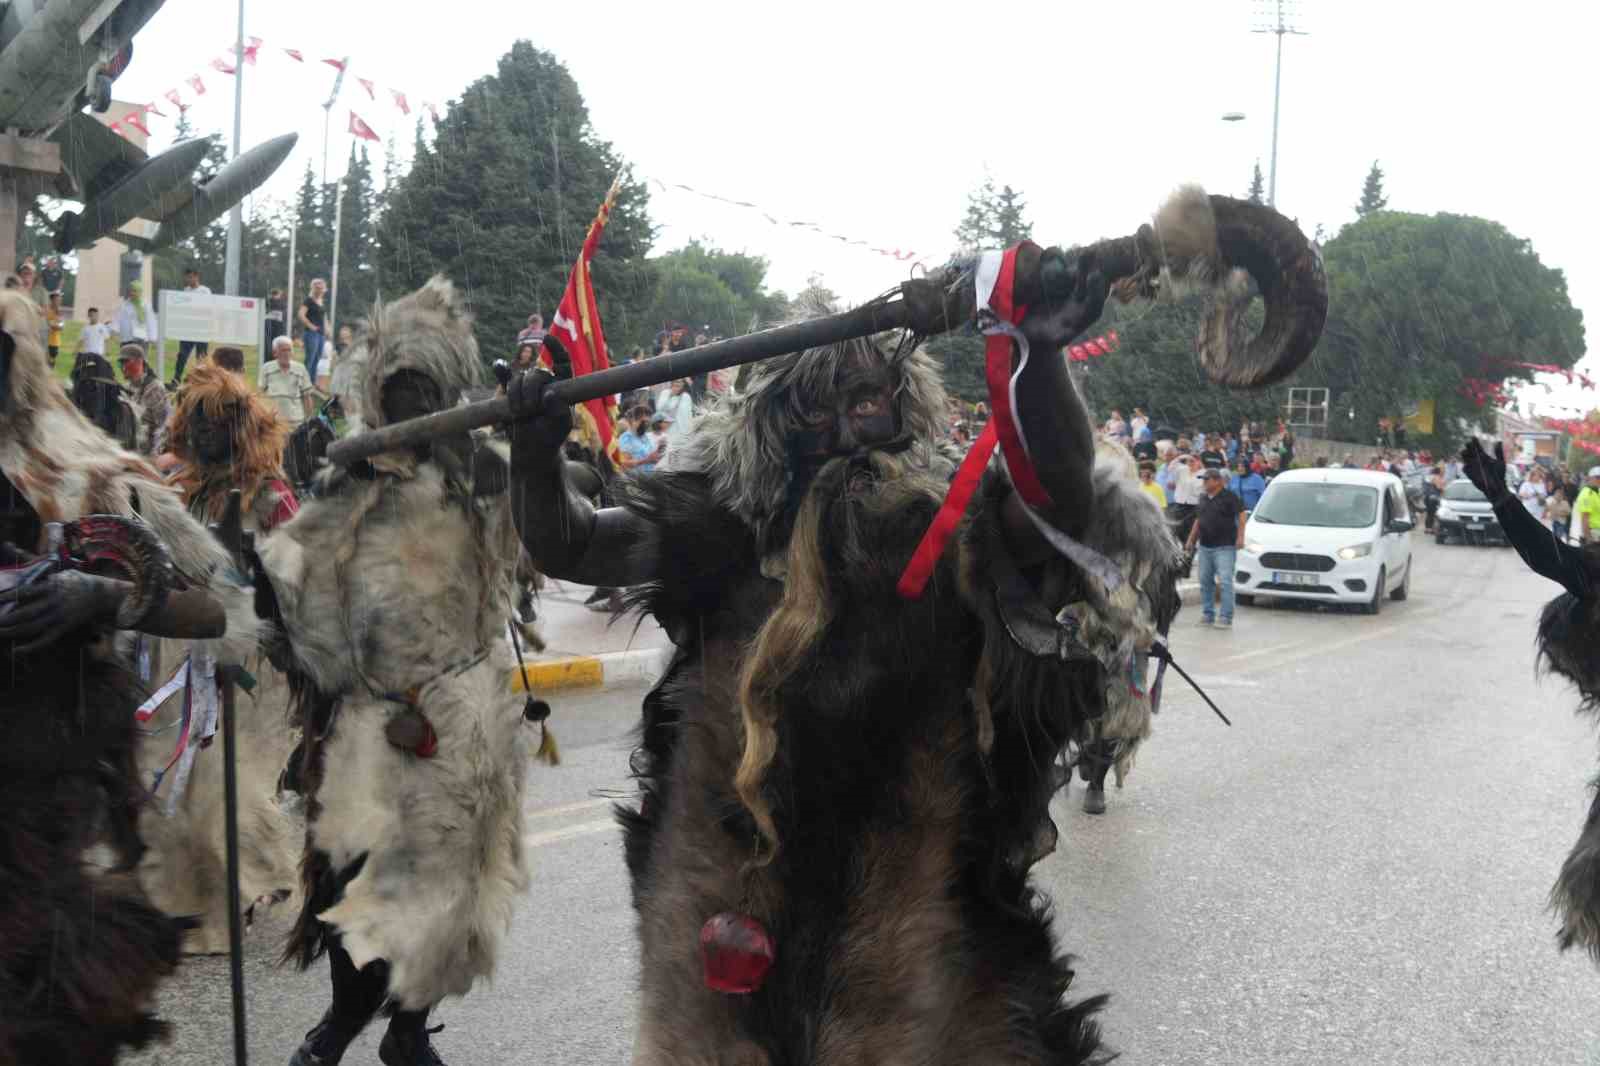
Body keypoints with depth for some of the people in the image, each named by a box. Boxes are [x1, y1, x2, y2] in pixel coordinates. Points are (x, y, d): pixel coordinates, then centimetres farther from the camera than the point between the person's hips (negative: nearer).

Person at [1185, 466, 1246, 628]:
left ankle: (1226, 617, -11)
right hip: (1205, 546, 7)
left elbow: (1241, 515, -8)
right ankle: (1207, 615, 17)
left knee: (1225, 581, -10)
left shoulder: (1229, 497, -5)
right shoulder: (1203, 499, 16)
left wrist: (1240, 536, -15)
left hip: (1224, 547, -7)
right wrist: (1191, 539, 22)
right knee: (1205, 581, 9)